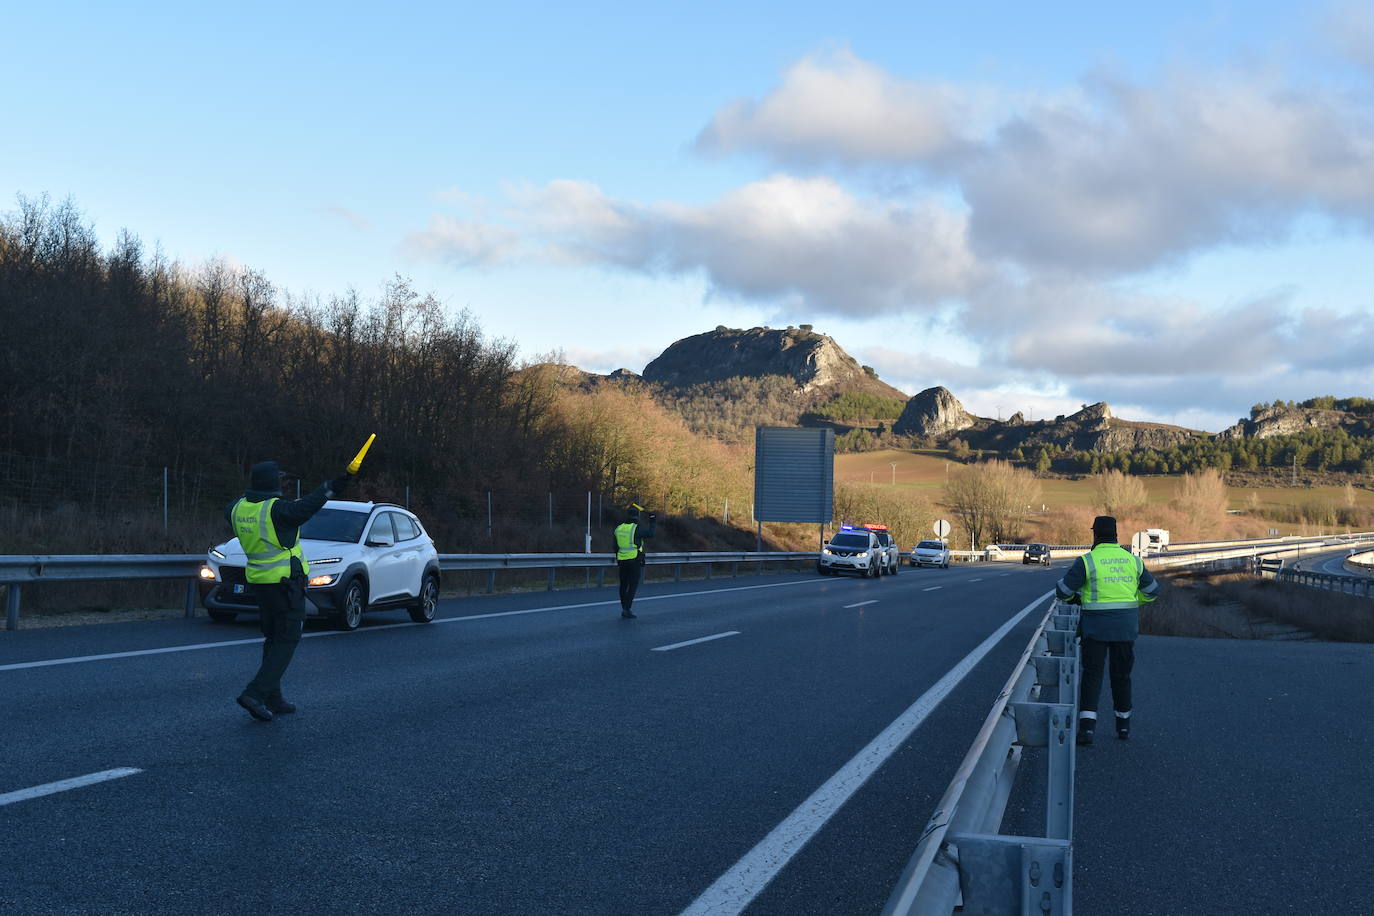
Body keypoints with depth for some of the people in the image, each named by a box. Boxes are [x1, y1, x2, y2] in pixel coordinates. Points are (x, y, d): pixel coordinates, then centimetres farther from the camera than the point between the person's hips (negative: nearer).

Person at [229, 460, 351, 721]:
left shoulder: (240, 507, 4)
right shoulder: (275, 509, -20)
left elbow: (228, 511, 28)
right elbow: (302, 509, -39)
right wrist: (329, 489, -47)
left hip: (258, 580, 8)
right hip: (285, 582, -8)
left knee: (273, 639, 17)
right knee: (287, 641, -2)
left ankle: (273, 699, 18)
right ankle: (255, 694, -12)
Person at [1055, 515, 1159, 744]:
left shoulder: (1087, 561, -9)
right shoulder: (1132, 560, 5)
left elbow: (1063, 590, -8)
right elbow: (1152, 590, 14)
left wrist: (1073, 598, 16)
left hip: (1096, 626, -3)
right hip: (1126, 626, 3)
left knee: (1092, 675, 0)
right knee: (1121, 675, 16)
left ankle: (1086, 727, -12)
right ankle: (1123, 725, 25)